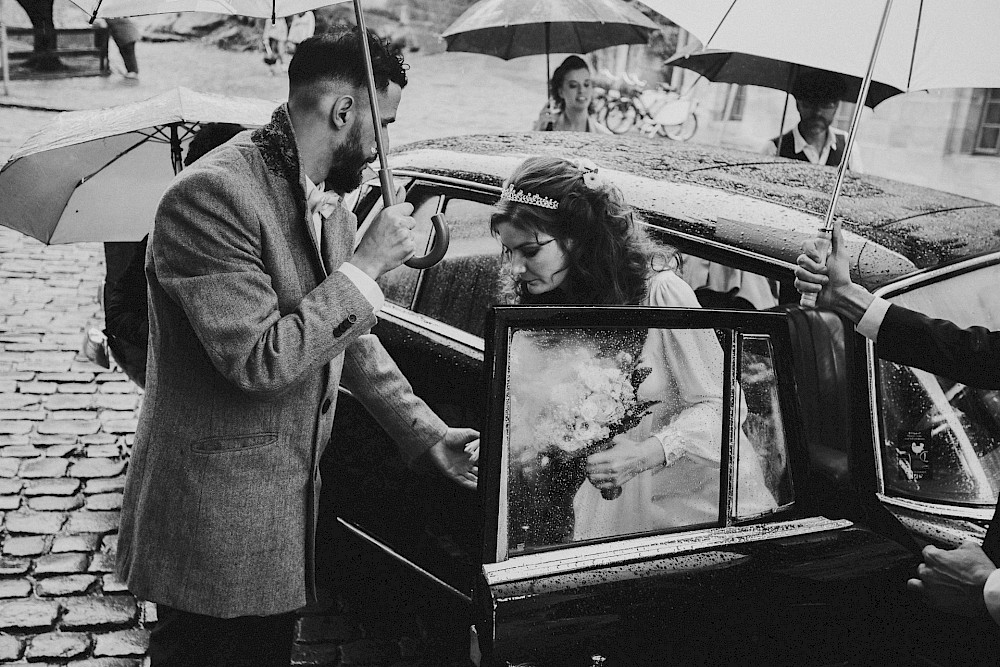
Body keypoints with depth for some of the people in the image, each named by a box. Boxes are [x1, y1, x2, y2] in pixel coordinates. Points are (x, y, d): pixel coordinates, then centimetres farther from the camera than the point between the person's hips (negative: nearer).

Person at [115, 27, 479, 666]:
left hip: (288, 511, 8)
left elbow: (351, 337, 16)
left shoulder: (331, 203, 7)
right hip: (214, 525, -8)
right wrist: (367, 263, -22)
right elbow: (257, 361, -27)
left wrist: (425, 431, 9)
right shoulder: (211, 195, -22)